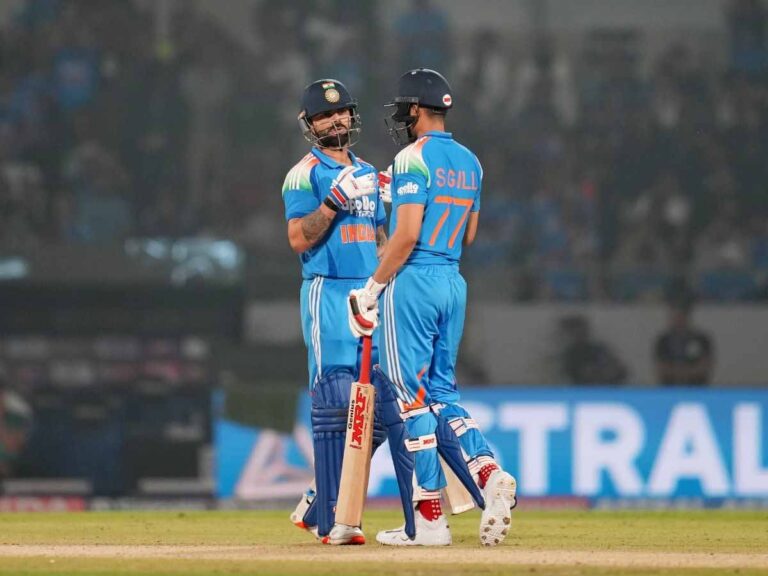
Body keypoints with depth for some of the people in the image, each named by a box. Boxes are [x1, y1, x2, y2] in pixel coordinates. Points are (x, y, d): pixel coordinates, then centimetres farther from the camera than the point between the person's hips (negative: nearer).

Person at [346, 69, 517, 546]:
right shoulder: (470, 162, 13)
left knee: (412, 396, -3)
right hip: (454, 281, 8)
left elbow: (407, 235, -18)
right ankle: (490, 474, -9)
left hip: (413, 279, -8)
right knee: (442, 392, 15)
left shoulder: (414, 158, -11)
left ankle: (430, 519, -4)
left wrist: (373, 287, -11)